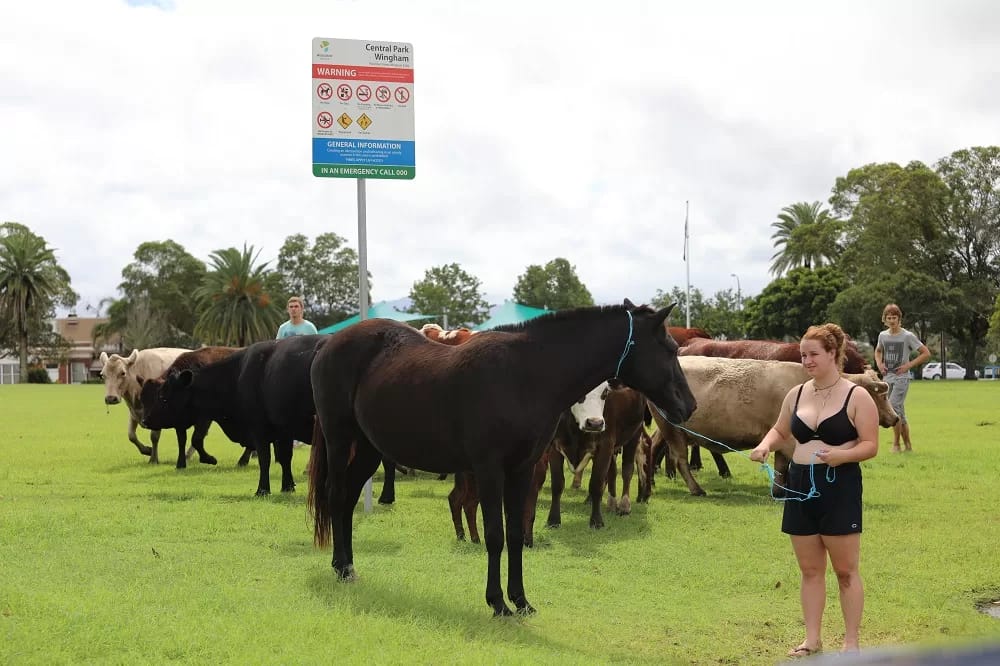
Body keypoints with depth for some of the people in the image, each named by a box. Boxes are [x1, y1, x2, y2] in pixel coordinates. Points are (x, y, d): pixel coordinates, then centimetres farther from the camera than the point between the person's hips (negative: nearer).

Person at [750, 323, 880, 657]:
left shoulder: (857, 397, -7)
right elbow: (781, 431, 19)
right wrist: (766, 445, -3)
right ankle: (812, 640, 19)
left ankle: (851, 642, 11)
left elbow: (870, 445, -8)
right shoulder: (796, 394, 8)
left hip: (840, 488, -5)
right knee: (810, 570, 11)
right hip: (800, 486, 5)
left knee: (845, 570, 2)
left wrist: (841, 455, -26)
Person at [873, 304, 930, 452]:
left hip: (901, 378, -6)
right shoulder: (883, 335, 8)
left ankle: (896, 443, -9)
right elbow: (878, 351, 28)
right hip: (887, 378, 6)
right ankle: (908, 444, 19)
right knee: (899, 412, 10)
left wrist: (908, 365, -12)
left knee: (893, 407, -19)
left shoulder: (908, 336, -8)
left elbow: (926, 353, -6)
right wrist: (879, 364, 8)